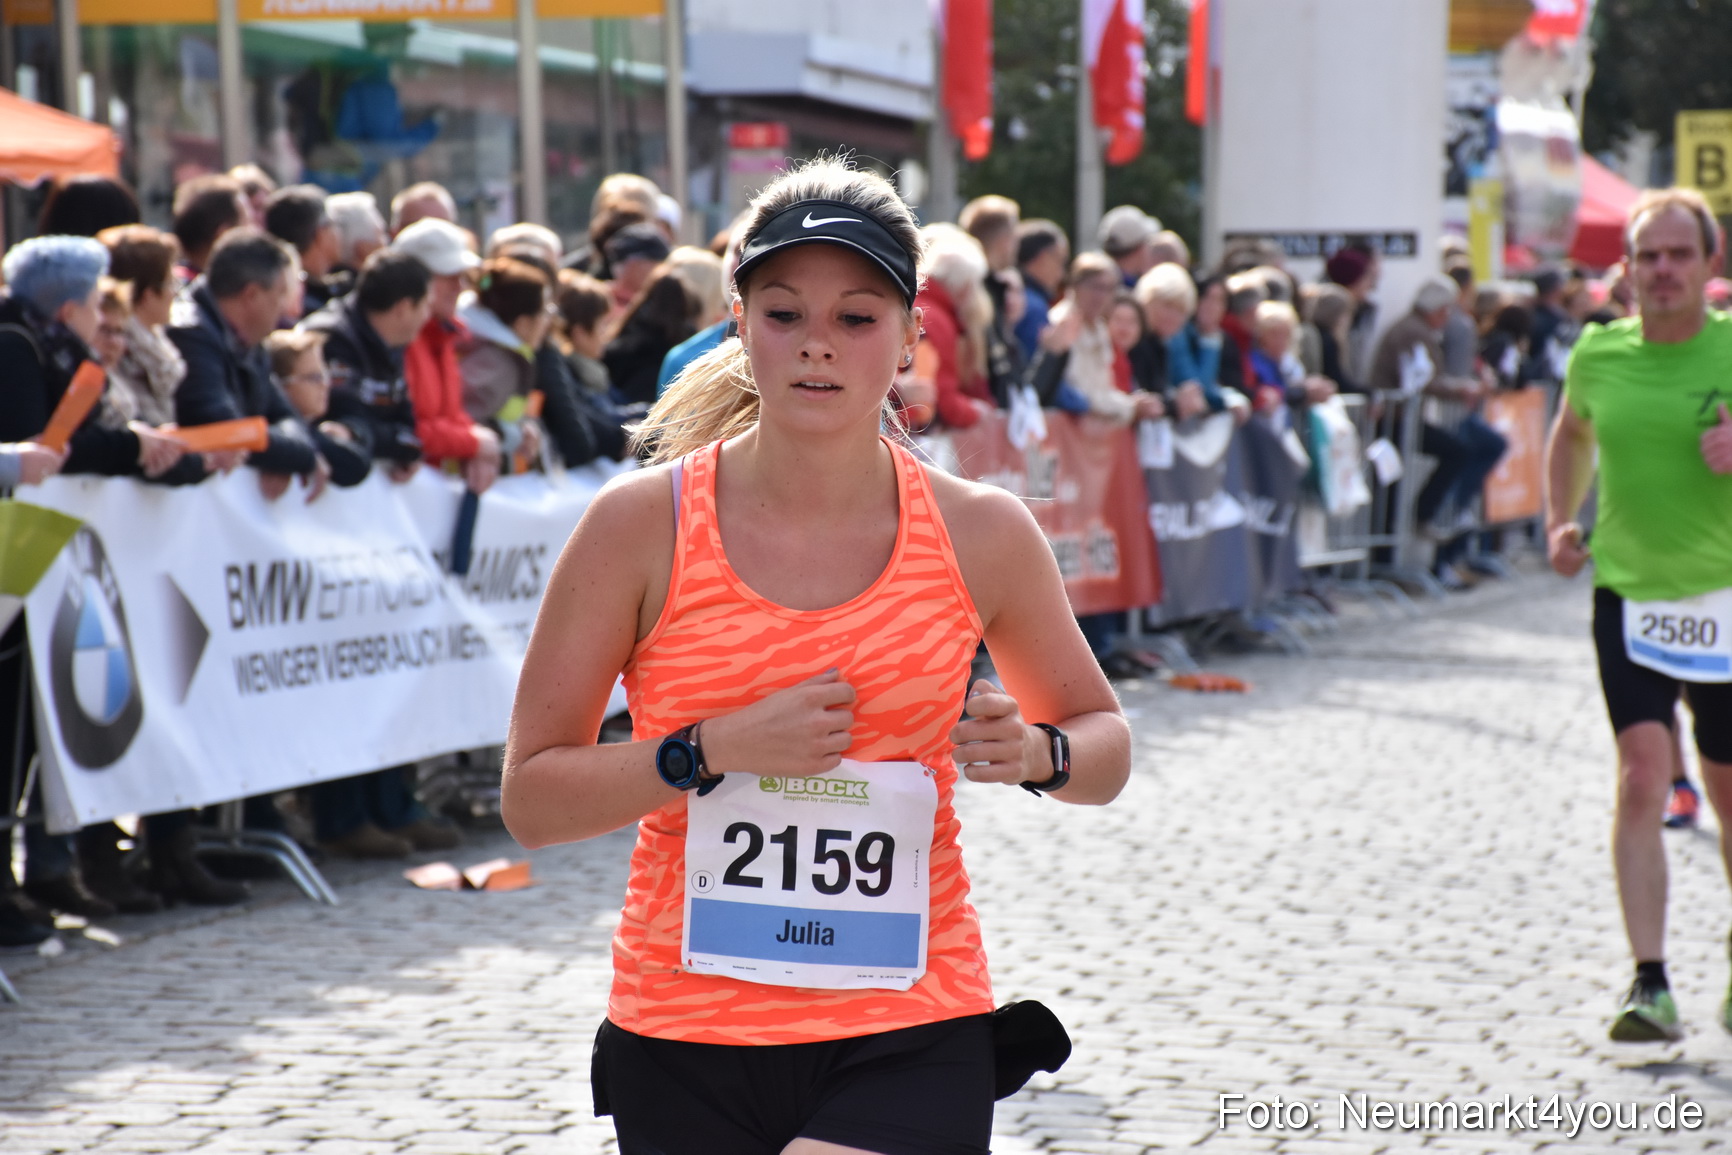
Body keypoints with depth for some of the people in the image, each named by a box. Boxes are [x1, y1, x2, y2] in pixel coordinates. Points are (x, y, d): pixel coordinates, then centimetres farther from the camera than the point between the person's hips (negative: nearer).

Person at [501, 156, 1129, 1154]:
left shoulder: (980, 534, 0)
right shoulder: (644, 523, -5)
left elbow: (1105, 741, 15)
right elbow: (531, 798, -3)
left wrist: (1035, 754, -7)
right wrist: (714, 752, -17)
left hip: (910, 1041, 0)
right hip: (683, 1040, 1)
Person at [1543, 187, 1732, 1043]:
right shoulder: (1599, 353, 1)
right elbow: (1571, 434, 22)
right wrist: (1560, 522, 11)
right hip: (1627, 592, 1)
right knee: (1642, 775, -14)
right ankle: (1650, 986, -13)